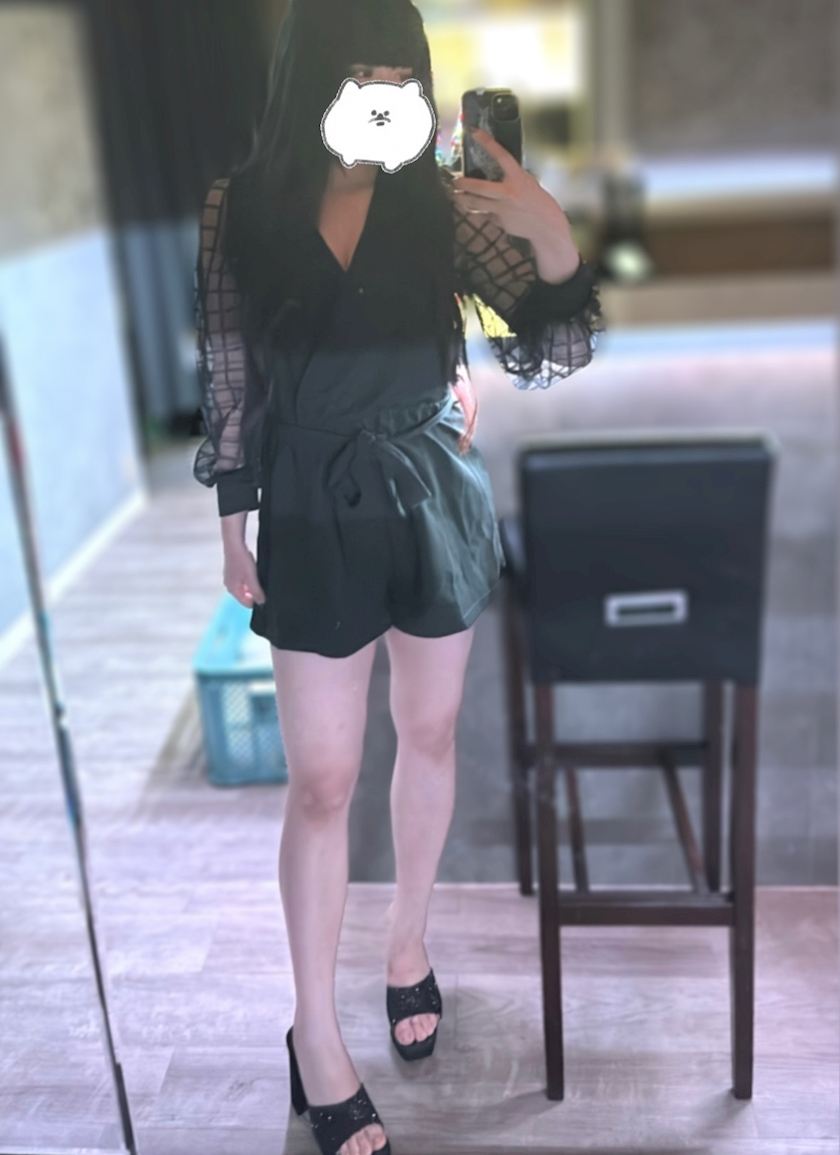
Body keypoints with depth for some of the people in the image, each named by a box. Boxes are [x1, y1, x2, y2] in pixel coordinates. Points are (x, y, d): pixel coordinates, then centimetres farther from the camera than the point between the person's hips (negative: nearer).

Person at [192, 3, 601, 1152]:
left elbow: (553, 354, -9)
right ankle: (317, 1040, 19)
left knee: (430, 734, 15)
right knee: (322, 778, 2)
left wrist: (551, 237, -28)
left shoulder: (442, 204, -5)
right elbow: (227, 377, 1)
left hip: (436, 495, 2)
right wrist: (234, 521, 2)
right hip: (314, 508, -1)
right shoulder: (238, 207, -5)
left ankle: (408, 944, 41)